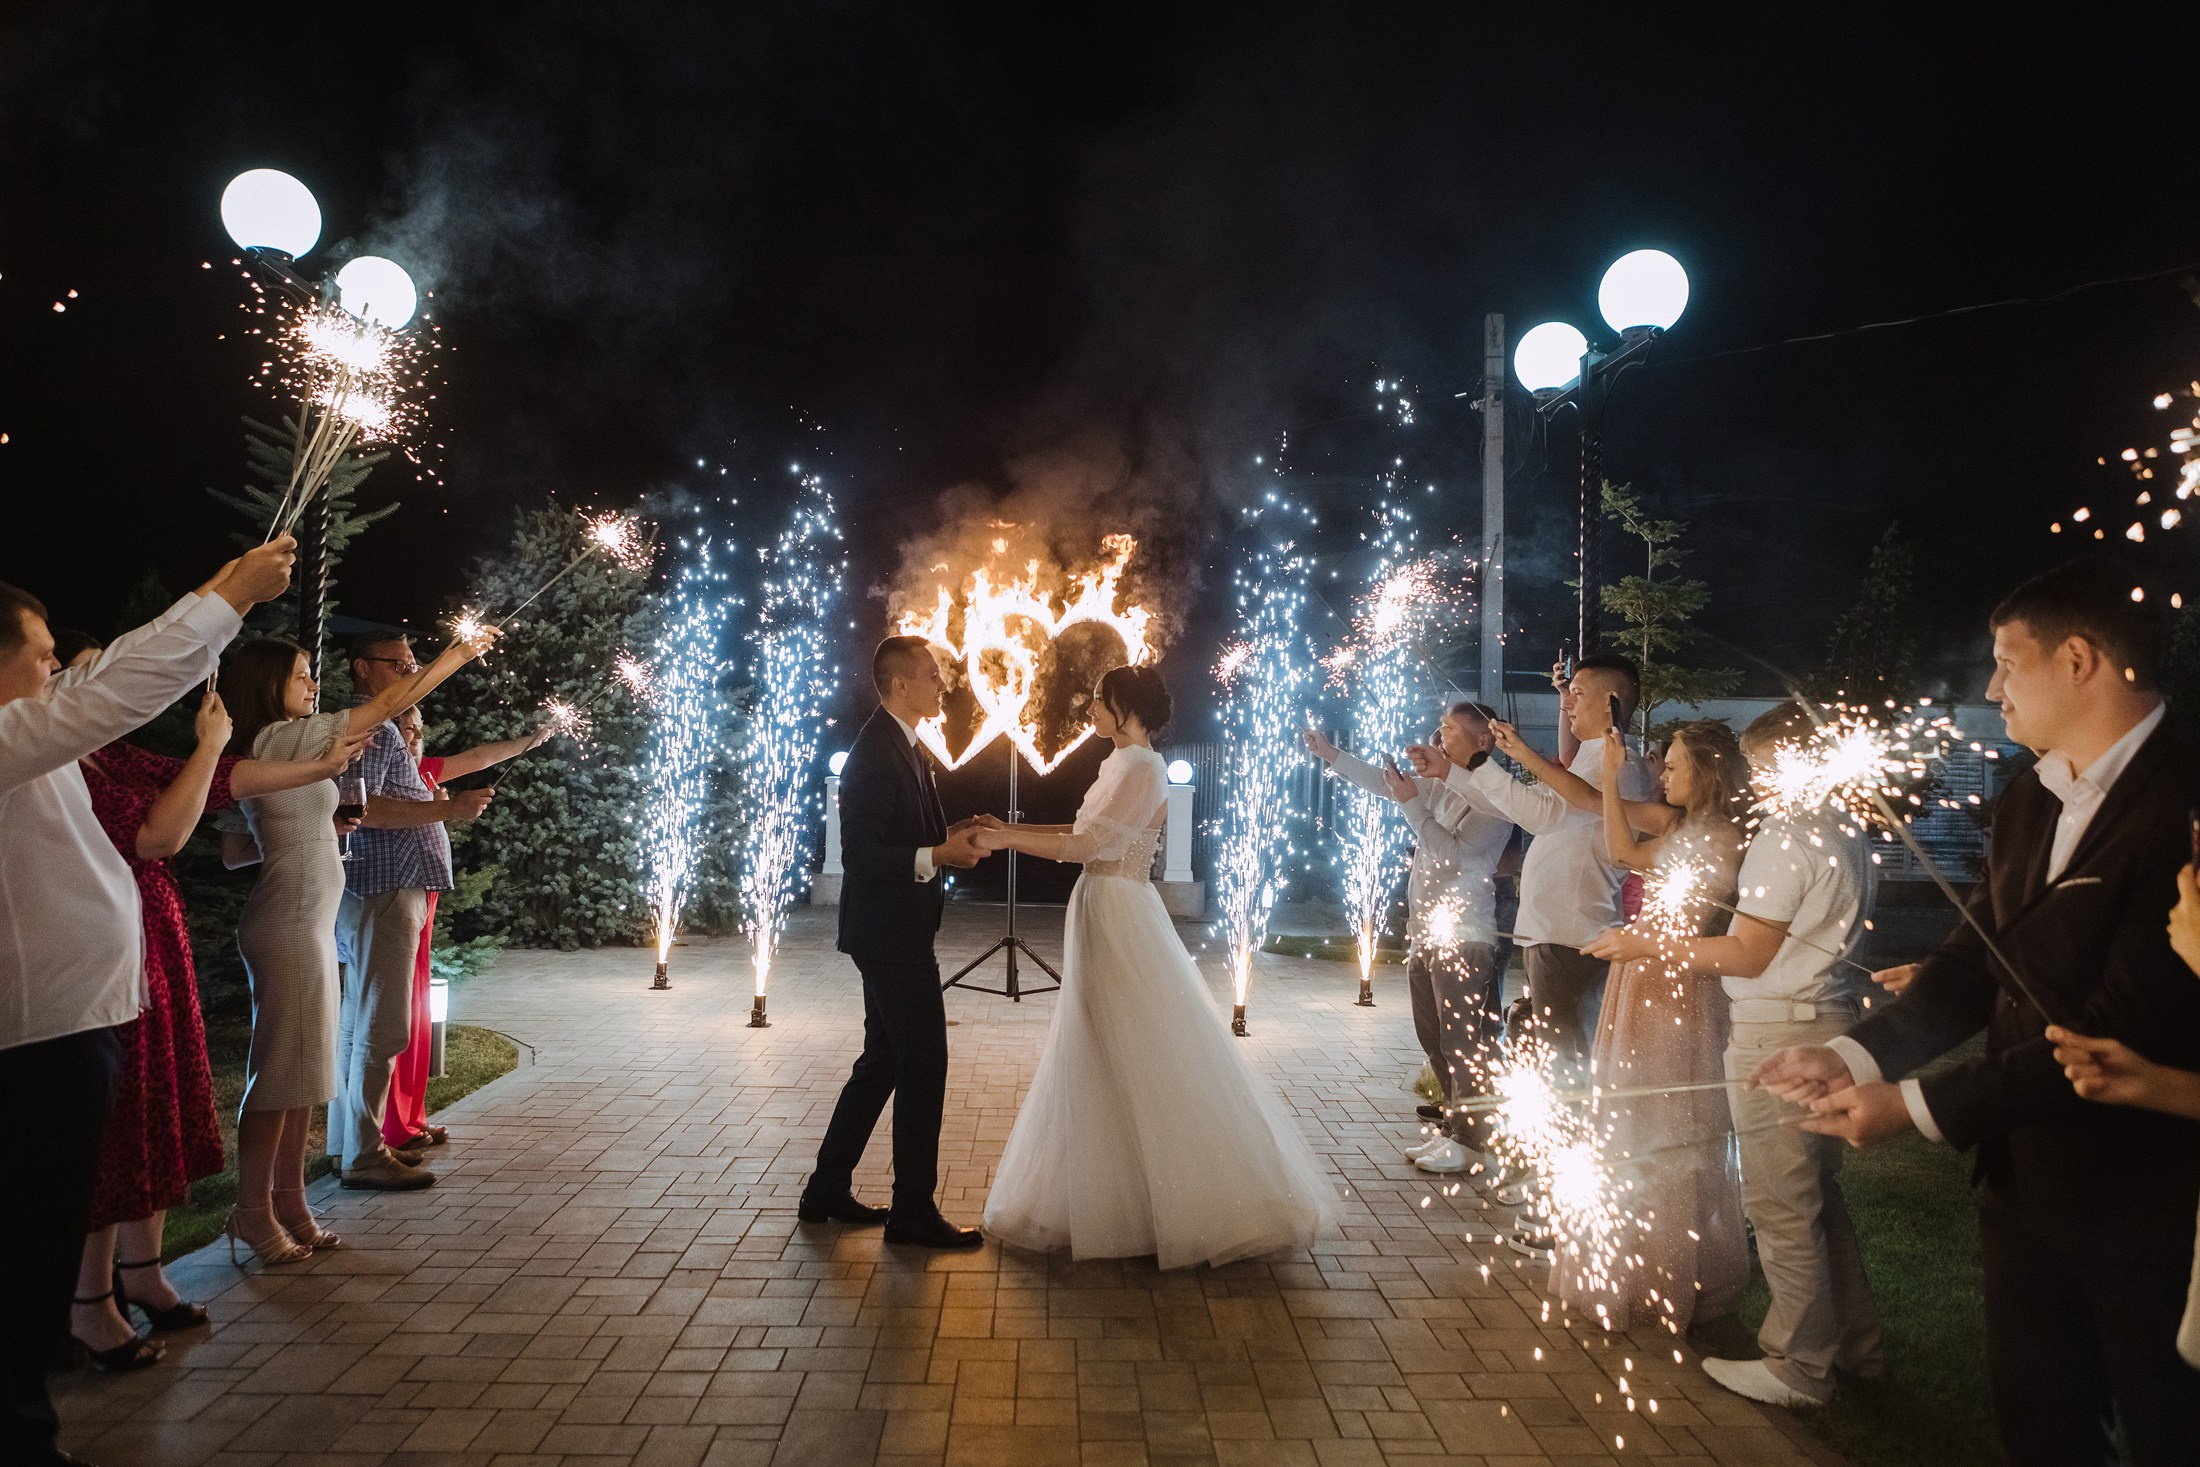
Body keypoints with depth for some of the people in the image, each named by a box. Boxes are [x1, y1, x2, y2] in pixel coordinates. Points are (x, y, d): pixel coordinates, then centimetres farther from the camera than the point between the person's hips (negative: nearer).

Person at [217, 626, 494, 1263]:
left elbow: (234, 852, 18)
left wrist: (320, 822, 14)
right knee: (281, 1070, -2)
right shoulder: (283, 739, -13)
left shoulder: (258, 754, 15)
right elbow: (392, 700, -12)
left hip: (307, 922, 9)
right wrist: (458, 654, -5)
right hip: (290, 923, -9)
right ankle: (254, 1212, 8)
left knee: (302, 1068, 12)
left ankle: (289, 1204, 20)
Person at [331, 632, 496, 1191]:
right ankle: (365, 1157, -3)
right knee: (381, 1028, -8)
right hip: (384, 892, -11)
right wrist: (450, 808, -23)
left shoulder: (380, 728, 22)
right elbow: (363, 808, -23)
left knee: (360, 1023, 14)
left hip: (383, 893, 11)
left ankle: (349, 1142, 23)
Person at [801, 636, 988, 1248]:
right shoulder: (875, 753, -18)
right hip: (891, 933, -10)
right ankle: (913, 1210, 8)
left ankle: (827, 1190, 27)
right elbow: (861, 853, -23)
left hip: (895, 933, 11)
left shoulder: (902, 745, 14)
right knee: (924, 1066, -3)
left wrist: (951, 836, 7)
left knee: (883, 1061, 17)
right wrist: (939, 854, -27)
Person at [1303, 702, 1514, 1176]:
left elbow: (1453, 855, -20)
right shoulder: (1438, 785, 12)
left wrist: (1412, 803, -21)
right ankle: (1451, 1124, 27)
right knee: (1434, 1039, 16)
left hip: (1463, 937, -9)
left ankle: (1465, 1141, 5)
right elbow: (1380, 781, 22)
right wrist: (1331, 754, 19)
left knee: (1460, 1042, -4)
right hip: (1425, 933, 9)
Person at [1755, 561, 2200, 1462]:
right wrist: (1857, 1054, -12)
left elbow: (2124, 1031, -25)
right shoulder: (2026, 804, 5)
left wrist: (1918, 1106, -21)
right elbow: (1973, 964, 3)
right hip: (2025, 1186, 7)